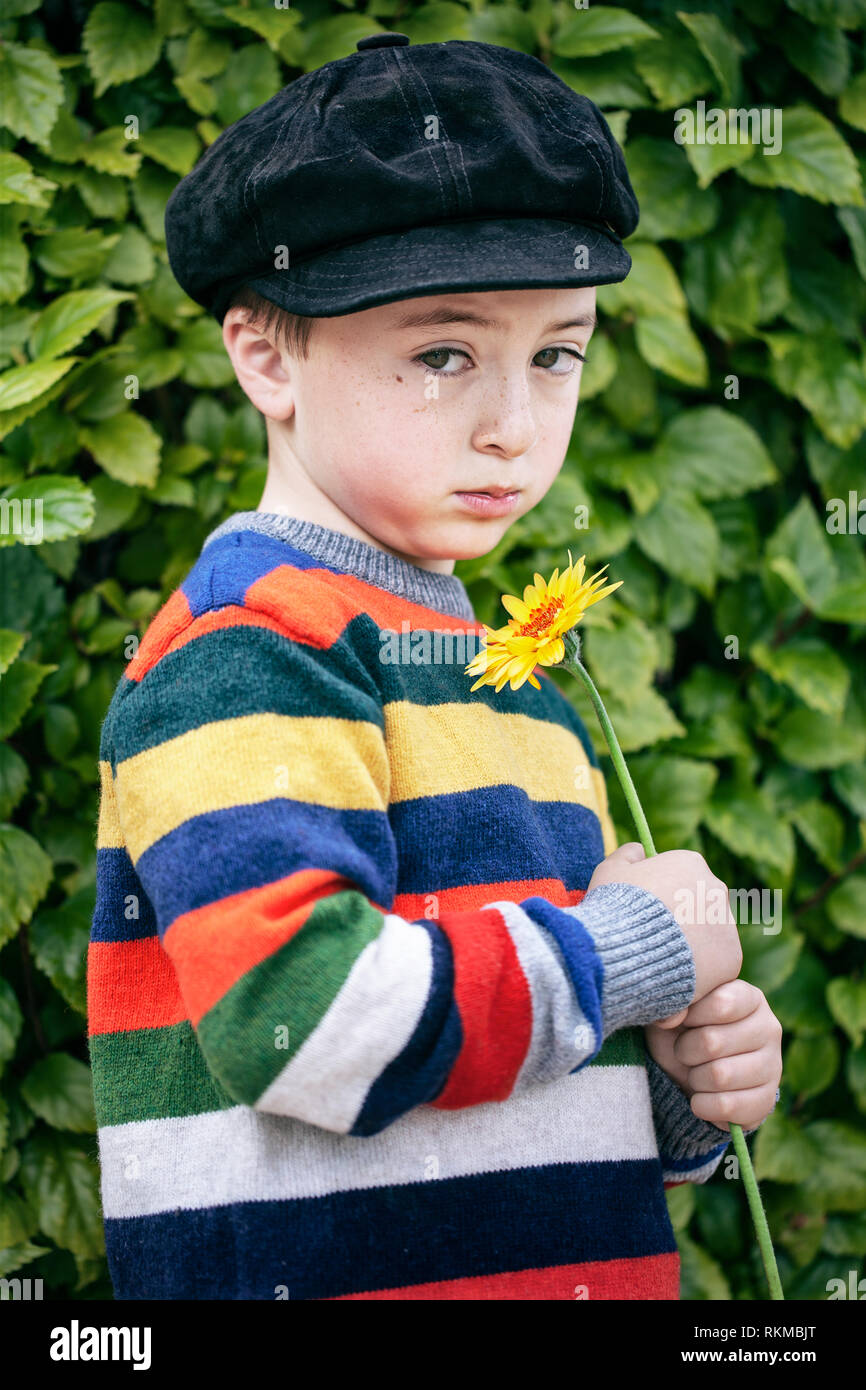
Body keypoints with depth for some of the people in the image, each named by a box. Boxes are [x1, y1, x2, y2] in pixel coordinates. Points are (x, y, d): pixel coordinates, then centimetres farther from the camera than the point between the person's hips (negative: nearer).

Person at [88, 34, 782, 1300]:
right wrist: (631, 947, -15)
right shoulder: (246, 652, -12)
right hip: (331, 1271, -7)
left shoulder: (512, 683, 14)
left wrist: (679, 1091, 1)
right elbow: (298, 1014, -26)